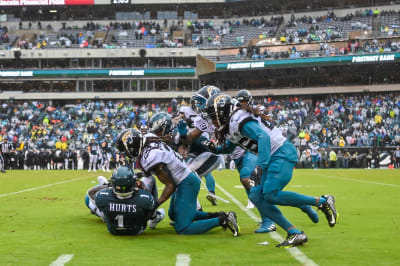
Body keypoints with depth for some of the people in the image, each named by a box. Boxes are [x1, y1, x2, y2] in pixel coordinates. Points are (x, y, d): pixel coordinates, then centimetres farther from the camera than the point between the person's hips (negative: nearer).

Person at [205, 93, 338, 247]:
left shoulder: (239, 120, -15)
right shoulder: (231, 126, 16)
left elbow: (263, 137, -28)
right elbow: (229, 147, 34)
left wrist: (261, 166, -36)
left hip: (282, 153, -10)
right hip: (272, 157, 10)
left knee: (270, 194, -24)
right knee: (256, 196, 1)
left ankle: (322, 202, -12)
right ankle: (294, 233, -5)